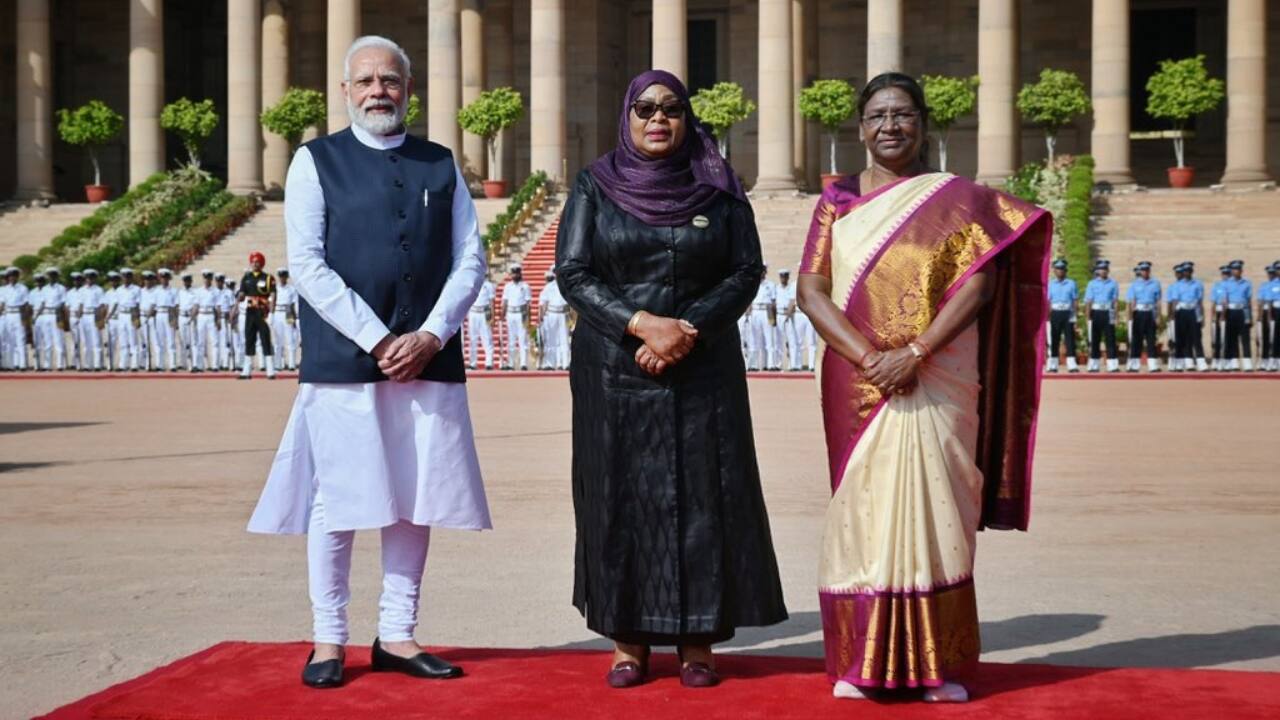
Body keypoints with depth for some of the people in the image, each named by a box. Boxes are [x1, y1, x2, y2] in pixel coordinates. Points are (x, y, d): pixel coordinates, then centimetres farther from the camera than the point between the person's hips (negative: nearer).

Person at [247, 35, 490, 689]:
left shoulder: (441, 165, 13)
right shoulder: (317, 161, 4)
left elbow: (470, 261, 7)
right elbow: (306, 265, -5)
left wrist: (429, 336, -8)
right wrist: (378, 341, -12)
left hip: (428, 359, 3)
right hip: (342, 361, -3)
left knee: (414, 503, 6)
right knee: (339, 503, -1)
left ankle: (396, 636, 17)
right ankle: (328, 640, 11)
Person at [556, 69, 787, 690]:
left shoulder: (718, 187, 5)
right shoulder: (595, 186, 3)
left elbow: (746, 272, 0)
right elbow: (572, 273, -4)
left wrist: (689, 329, -15)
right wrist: (640, 323, -17)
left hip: (702, 370, 0)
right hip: (616, 371, 0)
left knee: (700, 497, 1)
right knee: (621, 498, 2)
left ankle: (697, 639, 9)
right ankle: (627, 639, 10)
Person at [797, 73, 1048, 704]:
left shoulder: (957, 198, 5)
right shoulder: (837, 201, 9)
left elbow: (978, 284, -6)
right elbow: (811, 292, 0)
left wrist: (914, 353, -16)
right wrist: (869, 357, -14)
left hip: (937, 385, -1)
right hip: (856, 385, 1)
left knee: (933, 512, -1)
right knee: (861, 509, 3)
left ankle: (939, 664, 7)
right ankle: (860, 662, 10)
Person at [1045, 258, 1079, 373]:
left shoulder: (1071, 284, 7)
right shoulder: (1050, 284, 8)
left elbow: (1075, 301, 5)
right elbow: (1047, 301, 4)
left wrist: (1075, 318, -1)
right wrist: (1047, 318, -5)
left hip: (1068, 313, 0)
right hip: (1055, 313, 1)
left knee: (1070, 339, -5)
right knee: (1054, 340, 3)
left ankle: (1072, 365, -7)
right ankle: (1052, 365, 8)